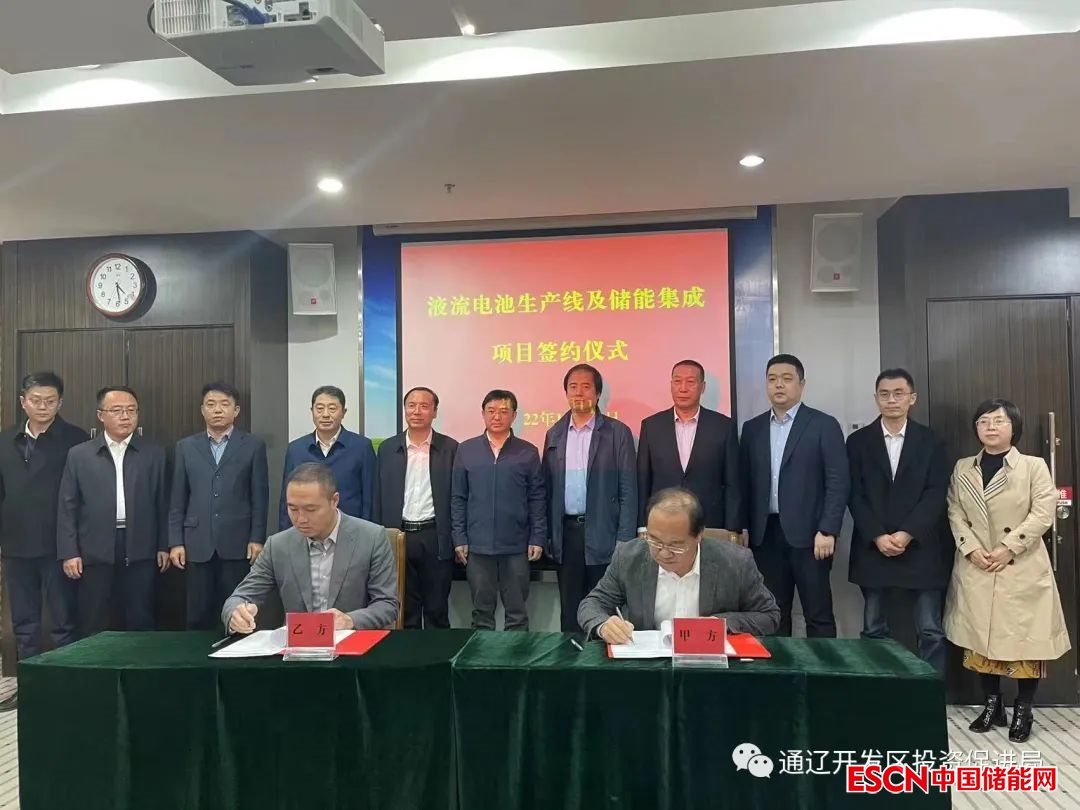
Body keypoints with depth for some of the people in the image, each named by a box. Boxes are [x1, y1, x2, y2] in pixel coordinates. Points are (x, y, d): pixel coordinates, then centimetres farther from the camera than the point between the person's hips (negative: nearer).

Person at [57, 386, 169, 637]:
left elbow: (162, 503, 5)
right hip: (95, 553, 0)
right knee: (93, 629, 7)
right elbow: (68, 507, 4)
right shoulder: (79, 454, 5)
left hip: (140, 552, 0)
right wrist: (69, 552, -1)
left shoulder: (154, 453, 5)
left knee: (140, 626, 6)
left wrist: (164, 546, 3)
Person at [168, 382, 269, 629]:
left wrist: (257, 538, -5)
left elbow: (260, 497, 1)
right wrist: (176, 542, 3)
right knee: (198, 616, 6)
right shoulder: (186, 447, 10)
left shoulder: (254, 445, 3)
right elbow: (177, 500, 9)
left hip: (237, 543, -2)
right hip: (198, 544, 2)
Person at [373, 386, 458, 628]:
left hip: (436, 538, -2)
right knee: (404, 611, 11)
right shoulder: (388, 448, 6)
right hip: (399, 537, 2)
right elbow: (380, 498, 8)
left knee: (437, 610, 8)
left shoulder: (450, 448, 0)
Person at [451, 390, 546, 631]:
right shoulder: (466, 450, 4)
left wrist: (538, 538, -3)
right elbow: (458, 498, 5)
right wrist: (459, 538, 0)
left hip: (516, 546, -1)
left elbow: (537, 499, 2)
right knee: (482, 611, 12)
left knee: (517, 612, 8)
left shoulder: (528, 452, 2)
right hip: (478, 546, 1)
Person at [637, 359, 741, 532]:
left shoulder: (724, 426, 0)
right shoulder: (651, 425, 3)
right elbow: (642, 483, 5)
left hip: (711, 529, 0)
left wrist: (732, 532, -3)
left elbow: (732, 485, 1)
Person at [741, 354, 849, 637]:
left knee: (818, 616, 3)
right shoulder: (752, 428, 11)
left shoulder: (824, 425, 0)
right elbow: (746, 483, 12)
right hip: (765, 535, 4)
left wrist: (828, 531, -13)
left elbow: (838, 481, -6)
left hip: (807, 534, -3)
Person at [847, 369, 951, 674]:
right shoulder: (858, 441, 5)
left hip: (921, 549, 0)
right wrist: (878, 537, -11)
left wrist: (907, 534, -13)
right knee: (874, 630, 7)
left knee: (931, 631, 3)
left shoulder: (931, 441, 5)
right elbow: (855, 495, 0)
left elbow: (936, 494, -3)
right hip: (874, 550, 1)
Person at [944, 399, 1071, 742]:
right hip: (975, 570, 3)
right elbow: (955, 513, 4)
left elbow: (1043, 514, -9)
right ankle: (992, 705, 22)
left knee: (1025, 639, 1)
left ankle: (1023, 710, 16)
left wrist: (1007, 548, -16)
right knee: (981, 638, 9)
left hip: (1022, 569, -3)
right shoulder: (962, 469, 7)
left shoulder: (1034, 466, -2)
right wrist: (972, 549, -11)